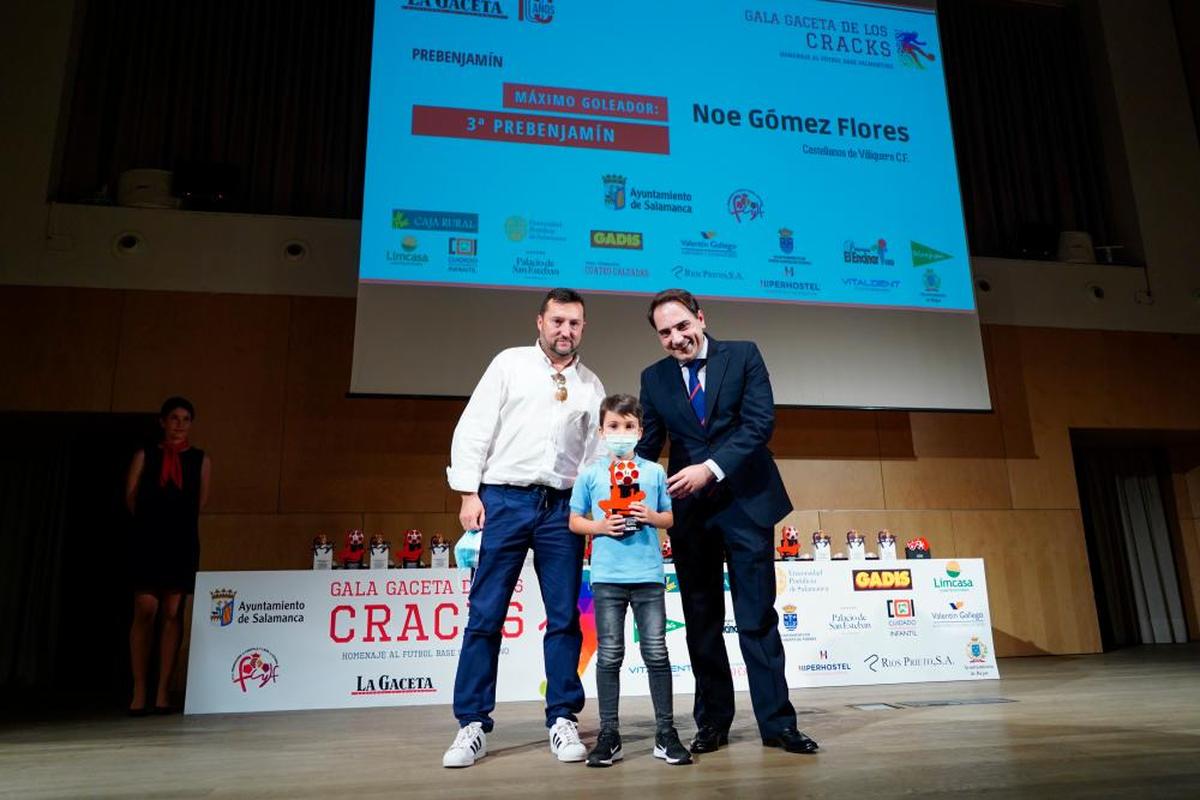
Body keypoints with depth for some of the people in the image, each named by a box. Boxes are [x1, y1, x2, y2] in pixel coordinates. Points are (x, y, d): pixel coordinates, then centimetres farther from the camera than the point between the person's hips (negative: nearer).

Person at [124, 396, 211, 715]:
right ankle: (139, 692, -1)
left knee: (173, 613, 0)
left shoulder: (201, 460, 9)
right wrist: (153, 519, 8)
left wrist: (178, 519, 7)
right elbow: (131, 497, 7)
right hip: (148, 540, -1)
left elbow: (201, 502, 10)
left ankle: (163, 692, 4)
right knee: (145, 610, -7)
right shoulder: (145, 456, 8)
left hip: (182, 542, 1)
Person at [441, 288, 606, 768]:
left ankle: (563, 721, 17)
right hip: (503, 499, -2)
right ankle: (473, 724, 10)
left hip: (561, 507, 3)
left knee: (564, 616, 5)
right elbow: (473, 429, 1)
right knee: (485, 616, 0)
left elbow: (596, 451, 11)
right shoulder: (510, 364, 6)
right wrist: (468, 493, -6)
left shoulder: (591, 385, 13)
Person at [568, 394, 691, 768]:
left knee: (656, 653, 4)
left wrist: (652, 517, -9)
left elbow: (672, 517, 12)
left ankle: (665, 733, 15)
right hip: (607, 577, 0)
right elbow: (575, 521, 8)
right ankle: (609, 735, 15)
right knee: (609, 656, 5)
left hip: (648, 574, 1)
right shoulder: (590, 474, 5)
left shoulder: (654, 471, 7)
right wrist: (600, 526, -10)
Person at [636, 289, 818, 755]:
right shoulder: (654, 378, 7)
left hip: (745, 502, -2)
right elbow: (648, 444, 6)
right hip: (689, 509, 3)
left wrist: (711, 468, -22)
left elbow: (760, 423, -11)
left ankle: (776, 722, 11)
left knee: (757, 616, 1)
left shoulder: (743, 355, -1)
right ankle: (712, 722, 21)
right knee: (701, 621, 9)